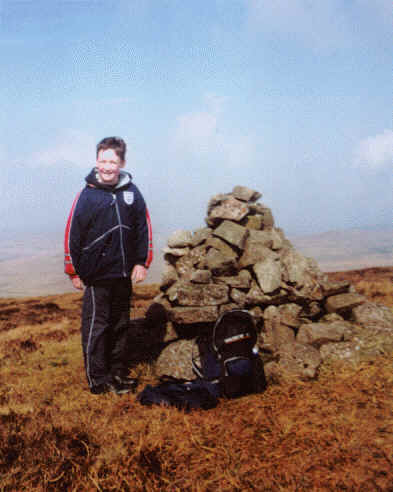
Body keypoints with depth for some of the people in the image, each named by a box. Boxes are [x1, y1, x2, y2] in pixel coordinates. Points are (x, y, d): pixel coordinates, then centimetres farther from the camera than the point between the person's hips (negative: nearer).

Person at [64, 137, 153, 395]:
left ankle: (117, 371, 29)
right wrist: (74, 272, -4)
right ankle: (98, 378, 13)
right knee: (96, 326, 1)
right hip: (97, 275, -4)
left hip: (124, 274, 4)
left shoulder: (132, 192, 3)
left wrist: (142, 263, 4)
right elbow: (72, 235, -5)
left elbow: (145, 229, 10)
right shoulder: (87, 195, -7)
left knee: (120, 324, 15)